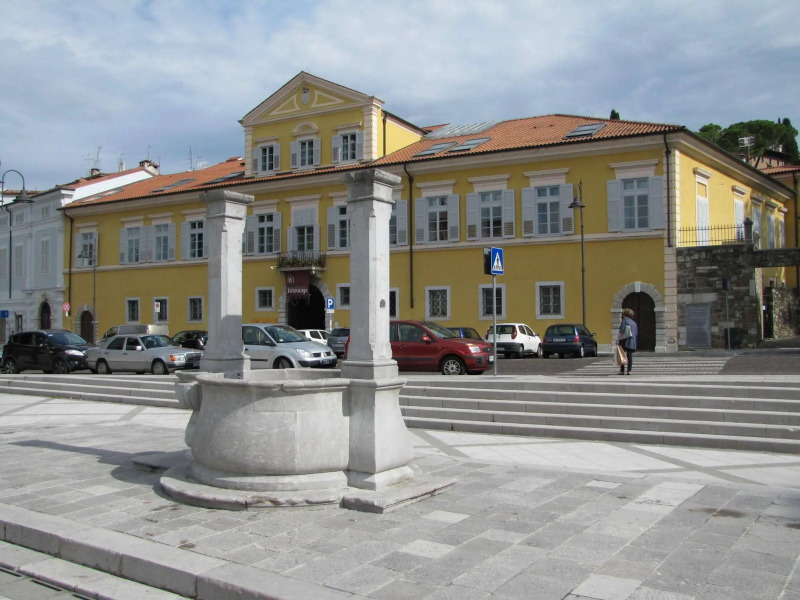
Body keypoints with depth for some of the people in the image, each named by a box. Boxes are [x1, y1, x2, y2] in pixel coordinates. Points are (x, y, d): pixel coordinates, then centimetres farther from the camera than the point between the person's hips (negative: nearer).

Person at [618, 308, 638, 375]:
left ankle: (622, 370, -3)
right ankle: (629, 370, 0)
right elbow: (636, 334, 13)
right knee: (630, 356, 4)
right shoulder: (634, 322, 13)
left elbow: (621, 331, -13)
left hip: (625, 342, -5)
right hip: (632, 343, 5)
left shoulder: (624, 321, -5)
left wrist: (619, 340, -9)